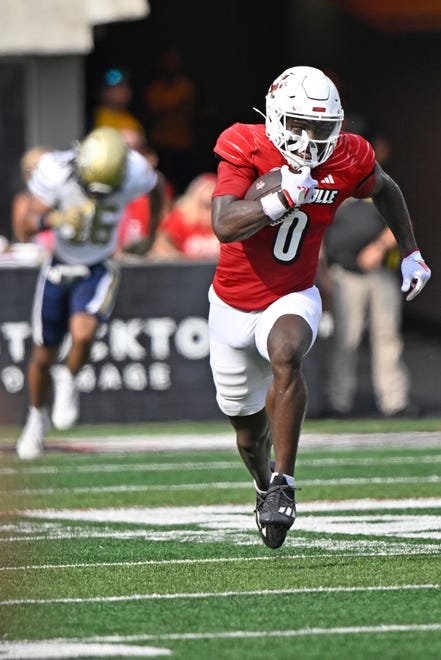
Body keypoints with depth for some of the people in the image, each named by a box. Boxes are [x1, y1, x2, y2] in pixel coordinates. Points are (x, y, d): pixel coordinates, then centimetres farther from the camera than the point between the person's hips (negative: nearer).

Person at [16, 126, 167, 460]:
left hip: (99, 271, -1)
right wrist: (55, 219, -44)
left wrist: (151, 234, 11)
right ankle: (38, 417, 38)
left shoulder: (133, 173, -23)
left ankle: (69, 382, 6)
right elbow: (28, 226, -23)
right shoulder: (56, 171, -25)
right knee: (44, 356, 10)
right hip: (59, 269, 1)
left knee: (83, 334, -27)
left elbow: (157, 186, 3)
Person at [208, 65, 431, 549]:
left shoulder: (346, 162, -10)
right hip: (233, 304, 0)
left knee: (285, 354, -36)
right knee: (249, 428, 14)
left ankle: (283, 483, -29)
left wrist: (410, 254, 17)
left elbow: (385, 190, 15)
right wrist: (284, 196, -40)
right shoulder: (246, 150, -19)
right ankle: (264, 483, 49)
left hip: (292, 299, 0)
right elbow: (224, 227, -31)